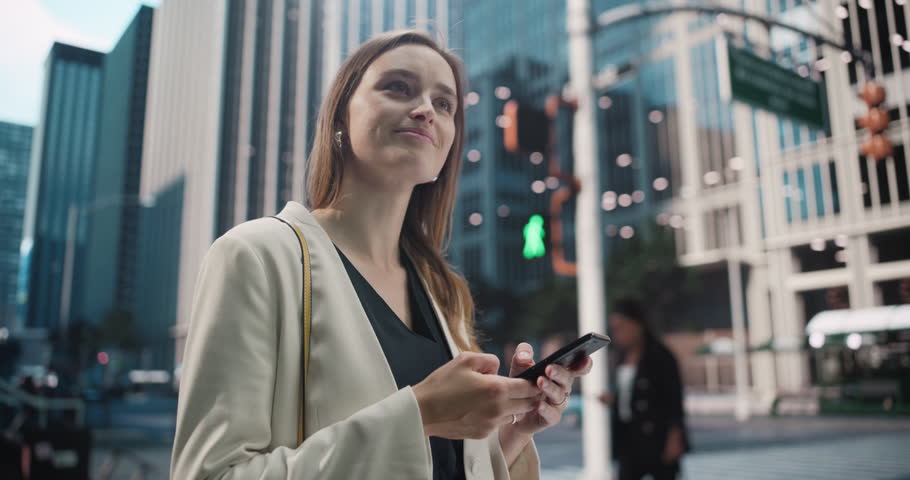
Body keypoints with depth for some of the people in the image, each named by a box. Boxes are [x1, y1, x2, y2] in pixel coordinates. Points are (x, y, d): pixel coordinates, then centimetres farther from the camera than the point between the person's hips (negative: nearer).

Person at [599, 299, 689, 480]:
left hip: (657, 438, -6)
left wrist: (674, 437, -16)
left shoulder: (660, 356, -10)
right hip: (630, 439, 6)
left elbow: (675, 399, -11)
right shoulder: (622, 357, 10)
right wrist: (612, 400, 0)